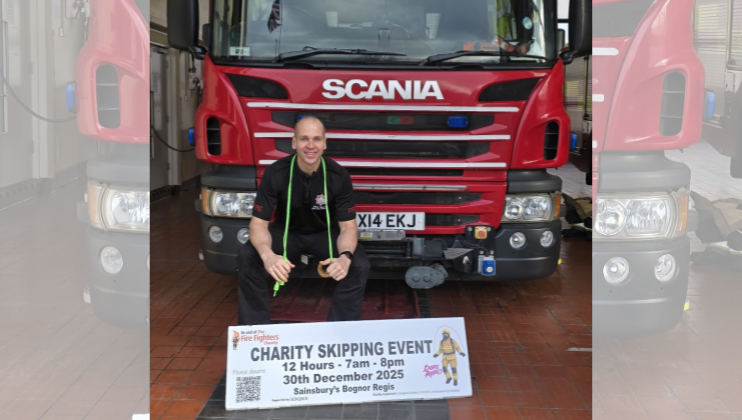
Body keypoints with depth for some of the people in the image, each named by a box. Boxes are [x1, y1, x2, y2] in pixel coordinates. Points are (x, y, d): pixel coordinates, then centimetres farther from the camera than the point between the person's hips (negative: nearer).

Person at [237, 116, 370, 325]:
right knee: (247, 257, -27)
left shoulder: (338, 176, -19)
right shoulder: (276, 173, -20)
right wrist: (267, 255, -44)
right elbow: (259, 223, -20)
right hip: (286, 232, 0)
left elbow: (348, 226, -17)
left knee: (359, 266, -28)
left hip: (325, 234, 0)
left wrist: (345, 257, -41)